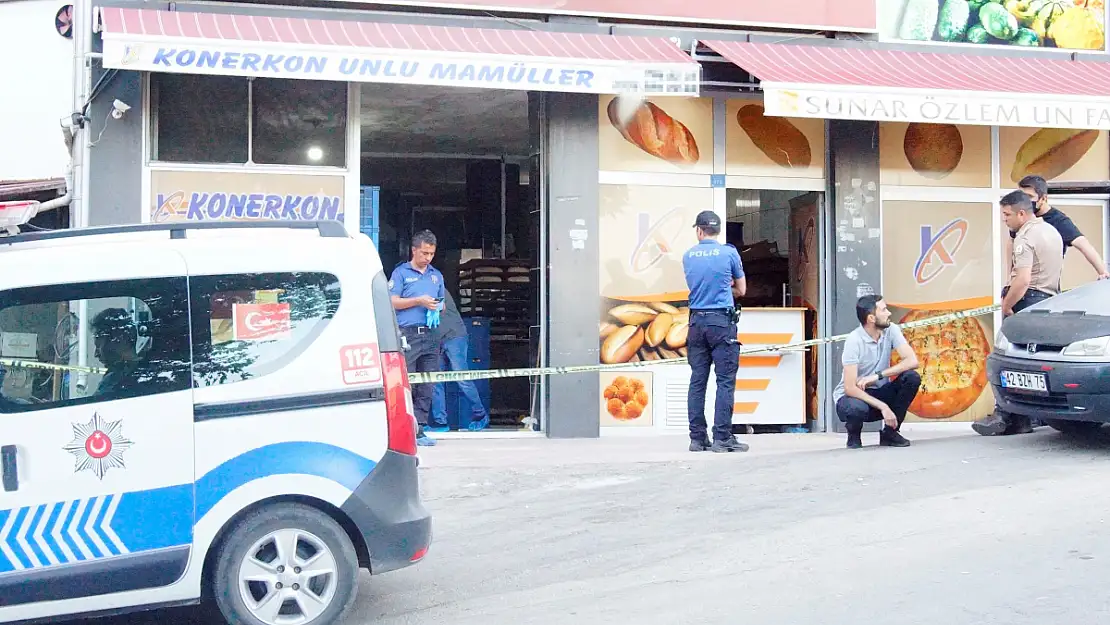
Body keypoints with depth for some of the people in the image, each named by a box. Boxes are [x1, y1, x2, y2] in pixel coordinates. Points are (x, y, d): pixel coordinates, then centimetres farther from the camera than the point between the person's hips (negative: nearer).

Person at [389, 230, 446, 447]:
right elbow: (393, 302, -2)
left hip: (431, 335, 5)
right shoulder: (401, 272, 5)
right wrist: (419, 301, -11)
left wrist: (438, 306, 3)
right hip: (408, 333, -5)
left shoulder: (436, 275, 21)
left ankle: (419, 429, 7)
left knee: (427, 386, 3)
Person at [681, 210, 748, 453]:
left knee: (697, 381, 7)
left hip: (696, 321, 4)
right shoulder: (729, 253, -2)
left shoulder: (688, 256, 7)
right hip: (722, 321, -4)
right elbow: (741, 290, 8)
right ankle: (722, 438, -7)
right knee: (725, 381, -3)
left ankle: (697, 438, 9)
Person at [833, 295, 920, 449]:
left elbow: (912, 361, -20)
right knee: (857, 408, -40)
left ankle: (889, 433, -4)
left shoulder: (891, 330, -8)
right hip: (853, 395, -5)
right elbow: (850, 388, -25)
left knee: (912, 377, -20)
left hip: (879, 393, 5)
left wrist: (878, 375, -28)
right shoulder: (854, 340, -21)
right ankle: (854, 435, -1)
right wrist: (883, 406, -31)